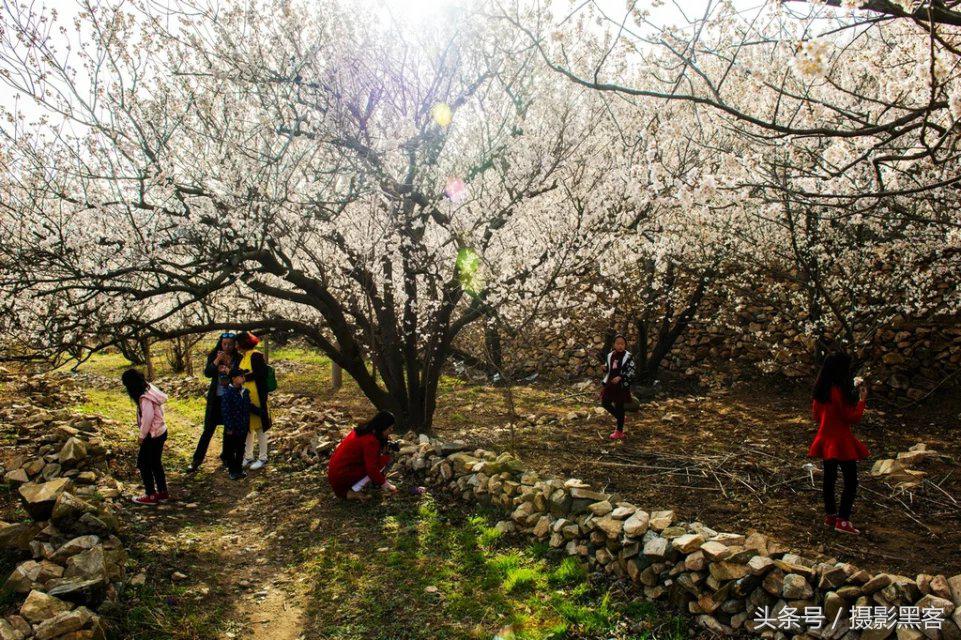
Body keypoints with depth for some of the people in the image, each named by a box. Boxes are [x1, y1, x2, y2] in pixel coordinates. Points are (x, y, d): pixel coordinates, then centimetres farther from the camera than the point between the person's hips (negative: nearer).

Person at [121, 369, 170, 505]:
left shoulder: (145, 398, -24)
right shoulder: (150, 388, 2)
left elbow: (147, 419, -26)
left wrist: (142, 436, -11)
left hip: (153, 435, -9)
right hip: (161, 431, 9)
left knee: (144, 464, 5)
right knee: (156, 463, 19)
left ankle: (150, 496, 14)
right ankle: (162, 493, 27)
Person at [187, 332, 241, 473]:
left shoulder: (238, 358, -4)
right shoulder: (214, 355, -2)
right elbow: (207, 373, -11)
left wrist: (229, 369, -23)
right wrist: (217, 361, -23)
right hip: (215, 397, 0)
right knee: (208, 430, 0)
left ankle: (225, 456, 25)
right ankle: (197, 460, 7)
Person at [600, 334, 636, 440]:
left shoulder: (628, 357, -10)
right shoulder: (610, 355, 6)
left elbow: (631, 372, -12)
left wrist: (620, 377, -25)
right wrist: (605, 368, -5)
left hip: (622, 386, -6)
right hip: (610, 384, 6)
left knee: (619, 407, 2)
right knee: (605, 403, 4)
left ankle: (619, 431, 14)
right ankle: (620, 419, 27)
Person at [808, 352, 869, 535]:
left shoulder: (821, 390, 1)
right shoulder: (839, 392, -23)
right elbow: (852, 418, -17)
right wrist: (862, 400, -5)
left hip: (825, 440, 8)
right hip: (840, 442, -8)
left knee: (829, 478, 17)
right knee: (851, 482, 1)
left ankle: (830, 515, 27)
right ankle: (842, 521, 2)